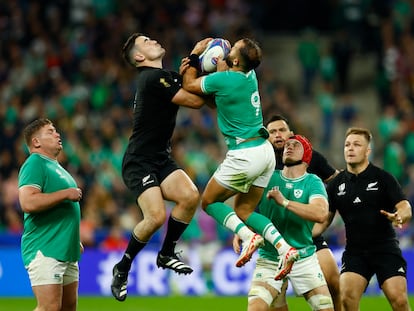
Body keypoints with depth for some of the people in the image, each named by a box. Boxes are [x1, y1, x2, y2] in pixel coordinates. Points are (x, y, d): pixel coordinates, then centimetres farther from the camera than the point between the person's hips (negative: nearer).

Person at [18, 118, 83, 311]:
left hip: (66, 251, 10)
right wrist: (66, 194, -16)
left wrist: (75, 240, 27)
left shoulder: (56, 166, 22)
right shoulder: (34, 164, -9)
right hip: (45, 251, -10)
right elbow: (28, 203, -24)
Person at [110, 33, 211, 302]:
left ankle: (167, 254, 3)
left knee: (191, 196, -16)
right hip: (139, 163, -8)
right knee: (156, 216, -22)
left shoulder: (169, 77, 13)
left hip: (161, 159, 8)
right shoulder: (153, 78, -17)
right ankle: (122, 269, -1)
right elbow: (195, 101, -19)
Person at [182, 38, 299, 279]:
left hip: (245, 155, -8)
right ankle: (284, 247, -5)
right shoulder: (249, 75, 5)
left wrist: (195, 54, 11)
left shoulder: (224, 80, -18)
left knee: (209, 202, 9)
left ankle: (248, 236, -12)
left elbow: (189, 85, -1)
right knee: (243, 211, 14)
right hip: (265, 151, 8)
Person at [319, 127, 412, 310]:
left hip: (386, 248, -2)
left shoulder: (383, 178, -2)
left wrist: (398, 217, -32)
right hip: (354, 252, 3)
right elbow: (325, 218, 13)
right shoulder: (337, 184, 8)